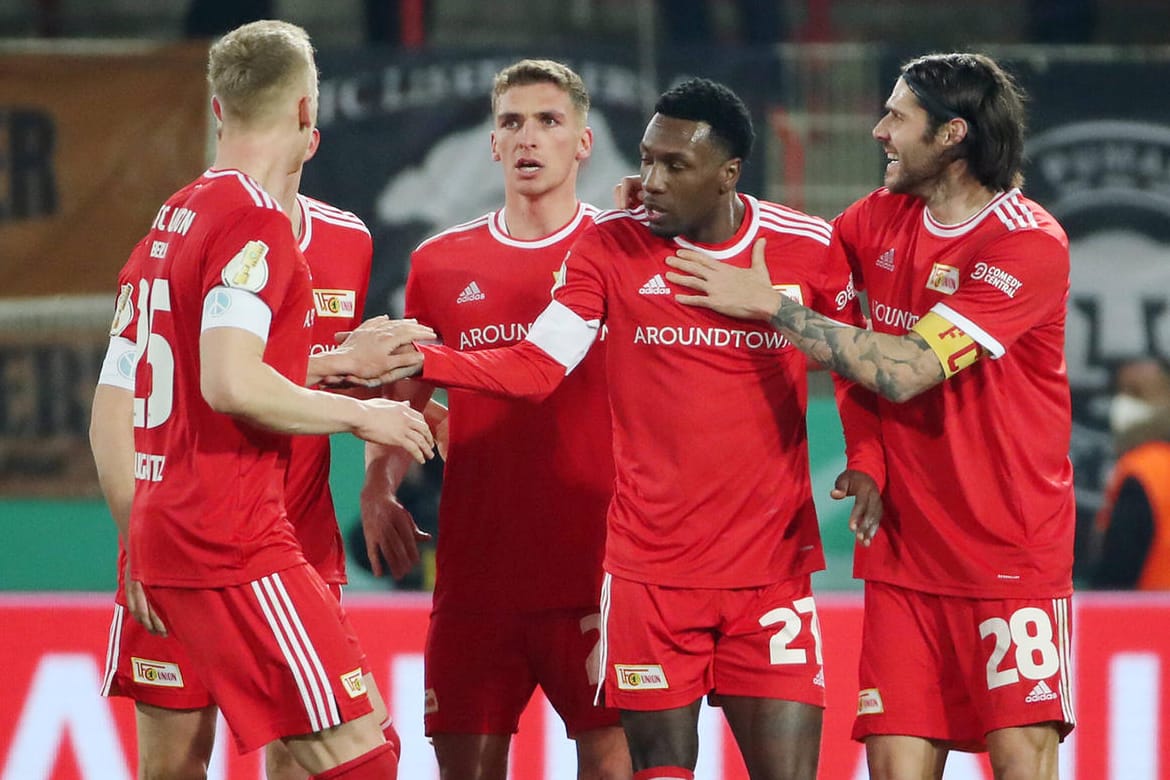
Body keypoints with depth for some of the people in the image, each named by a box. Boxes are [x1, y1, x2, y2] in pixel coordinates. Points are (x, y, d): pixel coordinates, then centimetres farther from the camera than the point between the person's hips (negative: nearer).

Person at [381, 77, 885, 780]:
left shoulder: (809, 250, -1)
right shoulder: (611, 248, 0)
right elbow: (534, 368, -2)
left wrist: (866, 462, -5)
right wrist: (416, 359, -15)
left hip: (773, 563, 0)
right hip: (649, 570, 0)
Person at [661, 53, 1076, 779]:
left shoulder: (1029, 244, -14)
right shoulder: (885, 217, 7)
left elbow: (904, 371, -21)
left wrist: (769, 303, -16)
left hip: (1012, 554, -6)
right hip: (906, 553, 6)